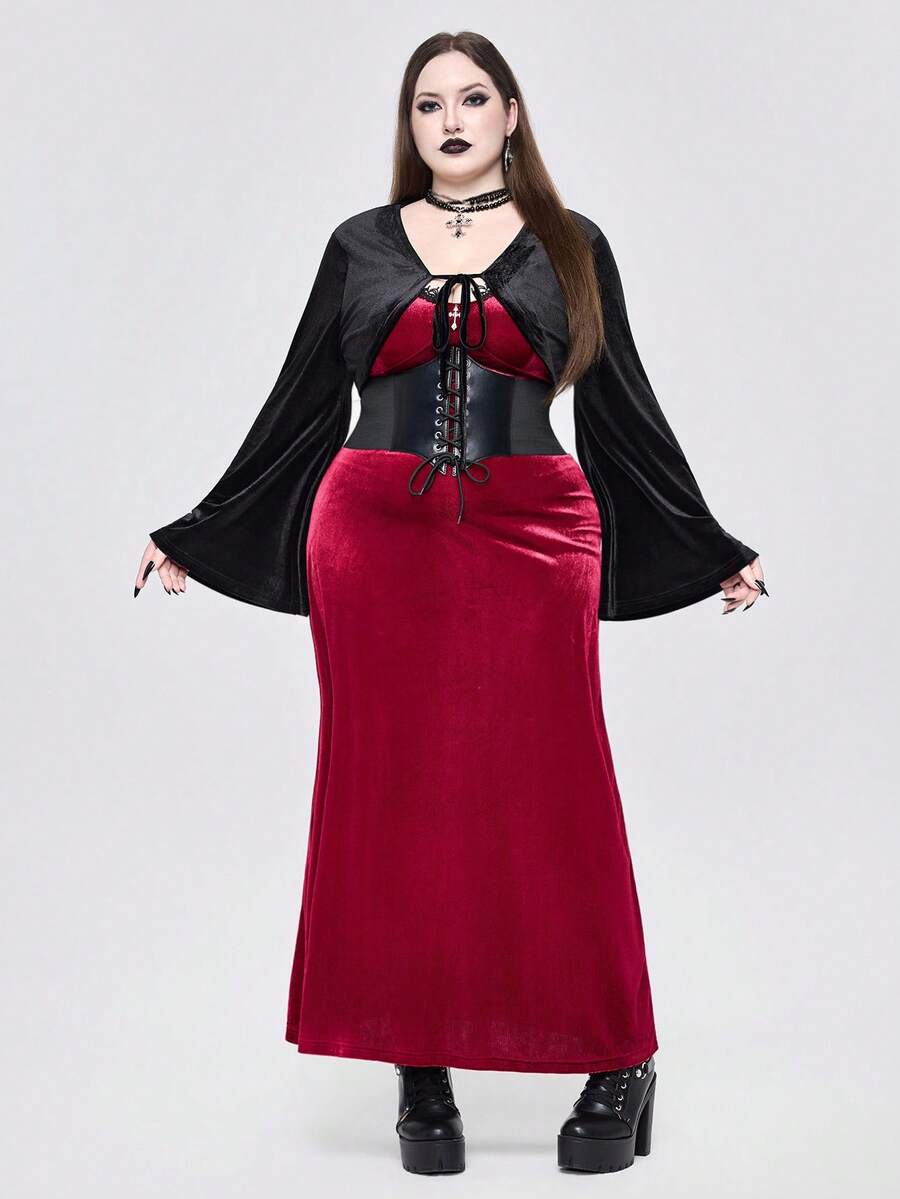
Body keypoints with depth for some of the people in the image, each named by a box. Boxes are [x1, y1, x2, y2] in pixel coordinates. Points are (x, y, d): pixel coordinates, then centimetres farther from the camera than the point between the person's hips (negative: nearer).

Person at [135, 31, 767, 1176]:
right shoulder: (361, 245, 12)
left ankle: (618, 1061, 9)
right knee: (391, 791, 1)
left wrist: (712, 550, 13)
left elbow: (625, 410, 13)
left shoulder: (570, 245, 11)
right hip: (378, 538, 1)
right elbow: (299, 405, 15)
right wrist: (197, 535, 15)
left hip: (530, 538, -1)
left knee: (546, 789, -3)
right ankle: (420, 1066, 10)